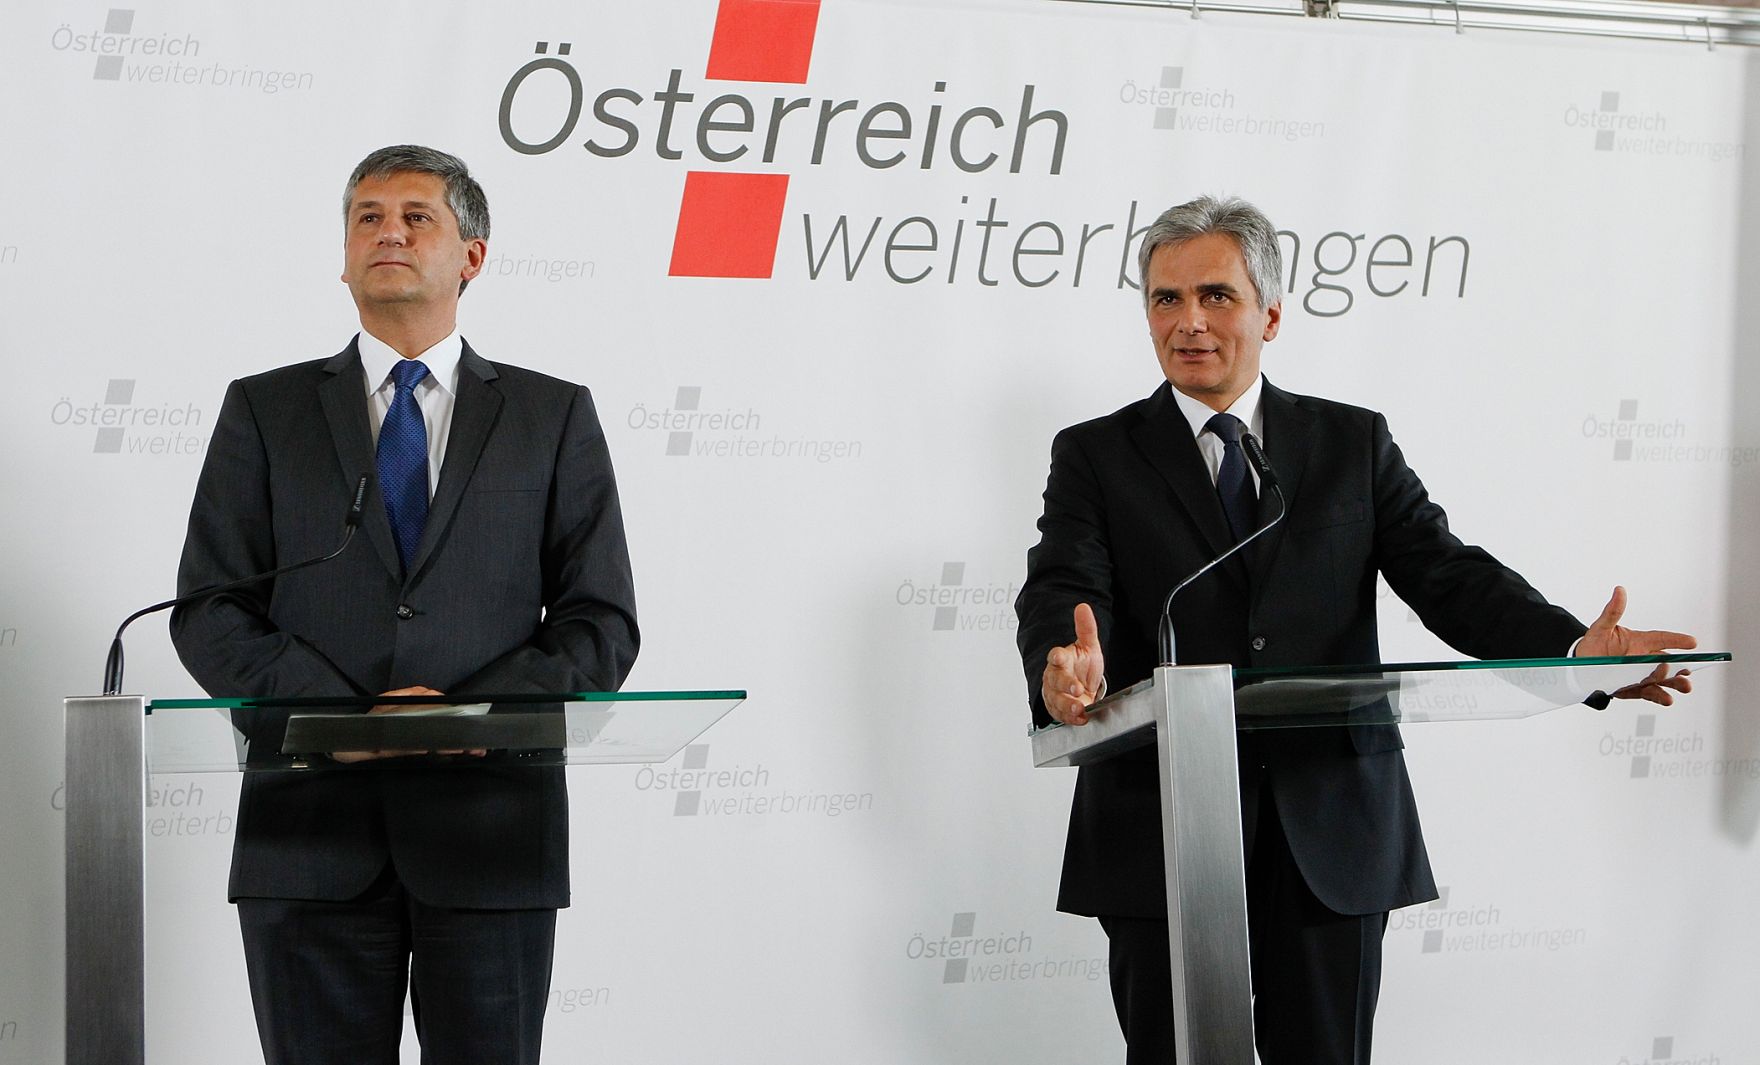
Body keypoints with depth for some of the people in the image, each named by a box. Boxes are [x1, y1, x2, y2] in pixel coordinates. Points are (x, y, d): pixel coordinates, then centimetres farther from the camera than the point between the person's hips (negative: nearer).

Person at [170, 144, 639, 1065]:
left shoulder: (553, 418, 11)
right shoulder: (264, 412, 12)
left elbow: (602, 624, 5)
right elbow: (208, 617, 4)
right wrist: (342, 716, -13)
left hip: (488, 824, 0)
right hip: (312, 832, 0)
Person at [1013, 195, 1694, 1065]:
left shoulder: (1354, 443, 11)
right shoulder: (1096, 455, 6)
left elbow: (1445, 573, 0)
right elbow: (1063, 592, -9)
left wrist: (1575, 648, -19)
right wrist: (1066, 666, -34)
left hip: (1332, 833, 1)